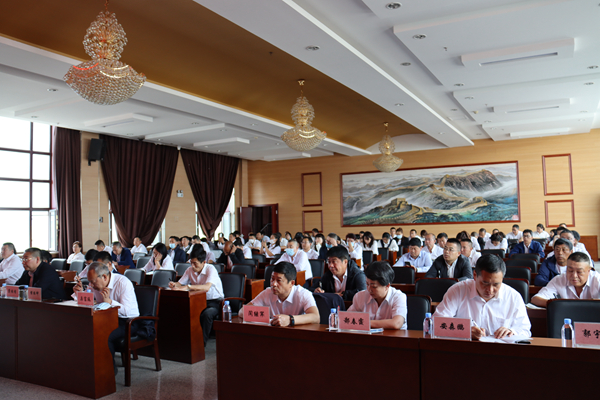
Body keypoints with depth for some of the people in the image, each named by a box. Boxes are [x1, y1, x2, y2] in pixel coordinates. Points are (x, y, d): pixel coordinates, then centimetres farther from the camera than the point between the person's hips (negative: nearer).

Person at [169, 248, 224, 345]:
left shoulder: (210, 269, -19)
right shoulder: (190, 270, 2)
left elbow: (206, 287, -34)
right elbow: (180, 283, 0)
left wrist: (187, 287, -42)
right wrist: (174, 284, -25)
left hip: (214, 301, -5)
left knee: (206, 314, -36)